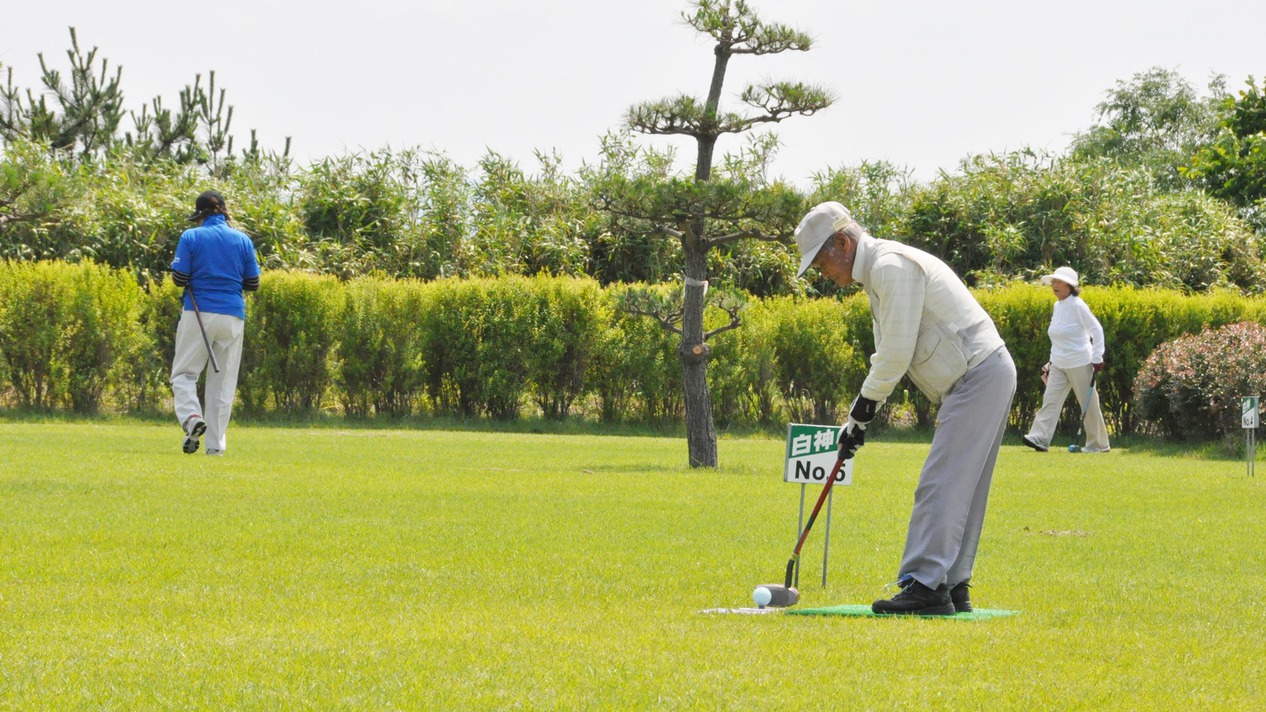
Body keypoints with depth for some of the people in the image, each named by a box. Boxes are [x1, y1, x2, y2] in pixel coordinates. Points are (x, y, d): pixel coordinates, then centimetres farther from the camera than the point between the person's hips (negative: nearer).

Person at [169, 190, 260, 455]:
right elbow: (253, 284, 8)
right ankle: (215, 443, 5)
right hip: (233, 316, 2)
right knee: (223, 380, 8)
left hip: (198, 314, -2)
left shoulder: (191, 237, -2)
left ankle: (192, 417, -20)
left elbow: (179, 279, -7)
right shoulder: (243, 240, 6)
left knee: (184, 373, 7)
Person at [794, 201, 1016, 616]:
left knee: (940, 485, -13)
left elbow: (896, 354, -17)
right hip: (985, 377, 11)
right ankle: (952, 588, 12)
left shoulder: (891, 266, -15)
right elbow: (888, 355, 22)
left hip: (979, 376, -11)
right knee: (961, 491, 10)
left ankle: (926, 585, -17)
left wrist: (863, 409, -5)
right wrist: (861, 417, 14)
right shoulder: (877, 271, 19)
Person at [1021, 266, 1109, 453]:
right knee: (1050, 399, -5)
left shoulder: (1077, 306, -14)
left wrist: (1097, 358, -17)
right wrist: (1052, 361, 18)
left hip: (1080, 364, -7)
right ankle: (1040, 438, -12)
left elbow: (1096, 330, -14)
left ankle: (1099, 444, 10)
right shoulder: (1057, 306, 9)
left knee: (1088, 403, 1)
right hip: (1059, 365, 7)